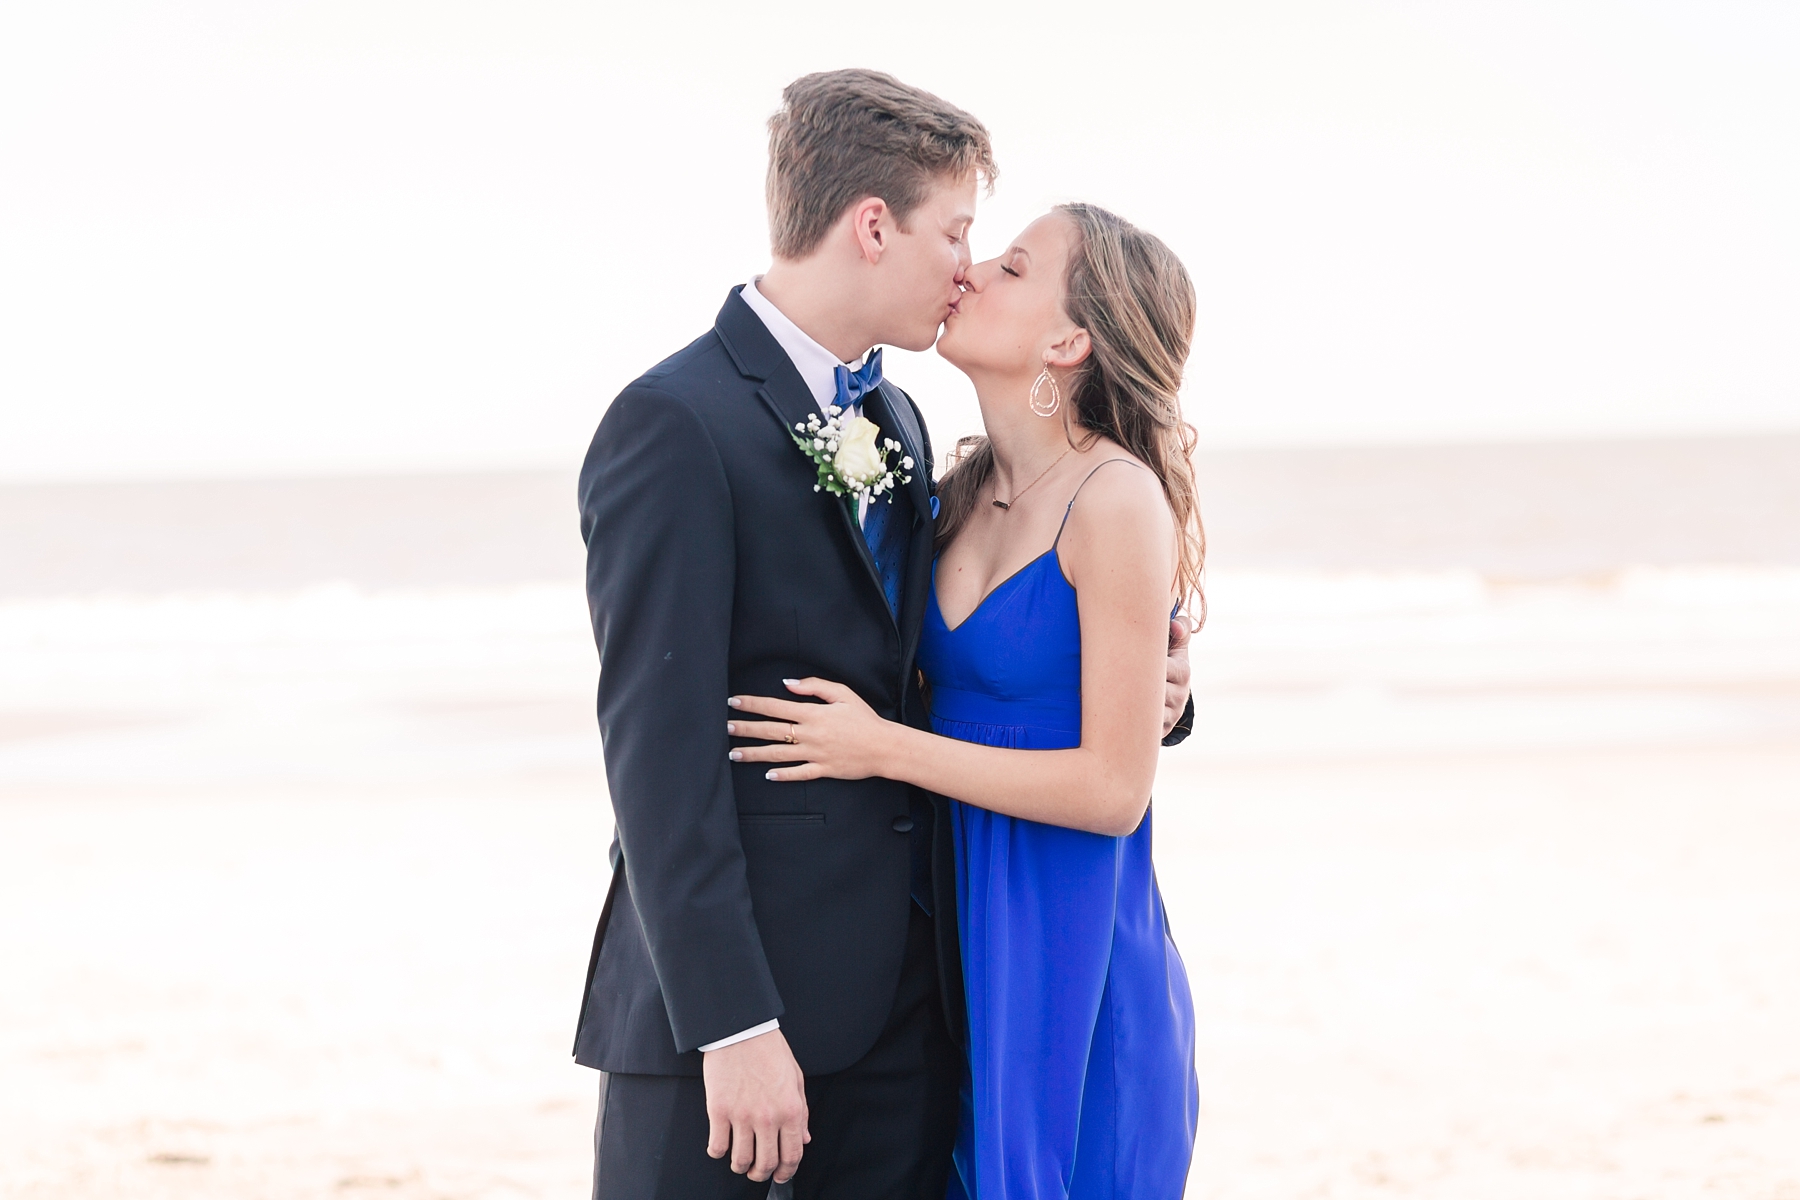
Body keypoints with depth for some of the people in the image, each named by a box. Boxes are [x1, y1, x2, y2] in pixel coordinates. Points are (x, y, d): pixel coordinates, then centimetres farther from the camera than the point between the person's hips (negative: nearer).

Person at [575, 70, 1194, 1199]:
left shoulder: (898, 420, 15)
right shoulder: (677, 425, -11)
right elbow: (659, 753, -16)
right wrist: (733, 1025, -21)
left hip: (906, 1001, 8)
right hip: (731, 993, -7)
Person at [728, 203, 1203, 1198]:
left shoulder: (1119, 501, -15)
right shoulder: (966, 493, 8)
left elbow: (1112, 788, -16)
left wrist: (885, 748, -15)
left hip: (1072, 961, -7)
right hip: (960, 937, 7)